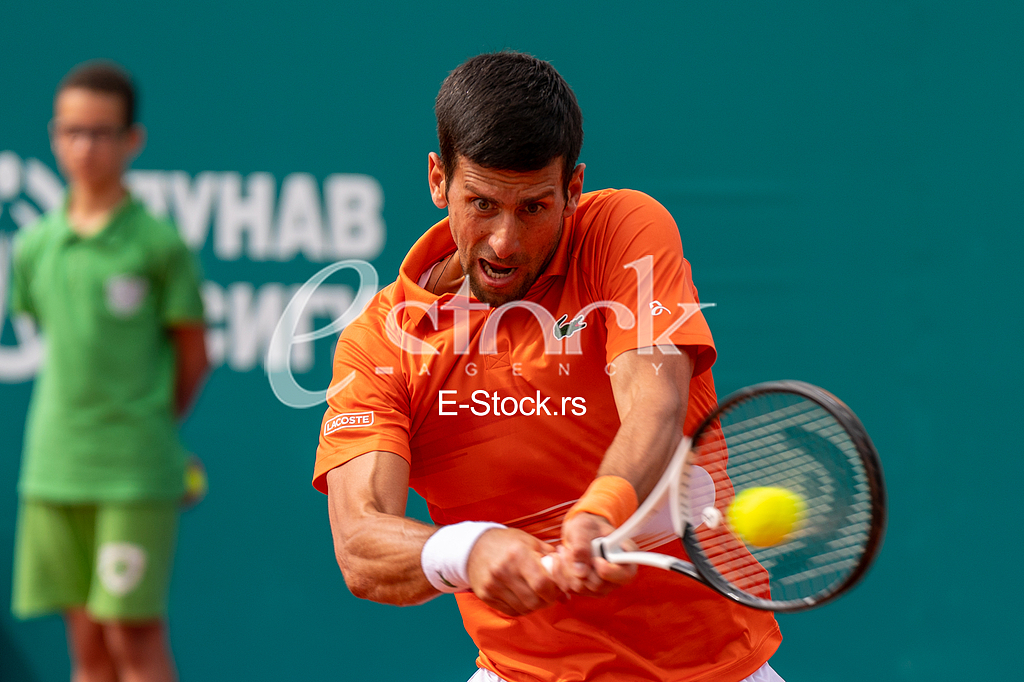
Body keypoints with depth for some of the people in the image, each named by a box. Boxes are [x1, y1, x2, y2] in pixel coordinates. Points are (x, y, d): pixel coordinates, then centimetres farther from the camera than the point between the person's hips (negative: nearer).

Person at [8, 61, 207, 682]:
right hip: (53, 468, 5)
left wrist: (148, 426, 7)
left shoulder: (159, 245, -5)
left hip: (136, 474, -5)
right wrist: (78, 424, 11)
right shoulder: (35, 247, 8)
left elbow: (194, 357, 1)